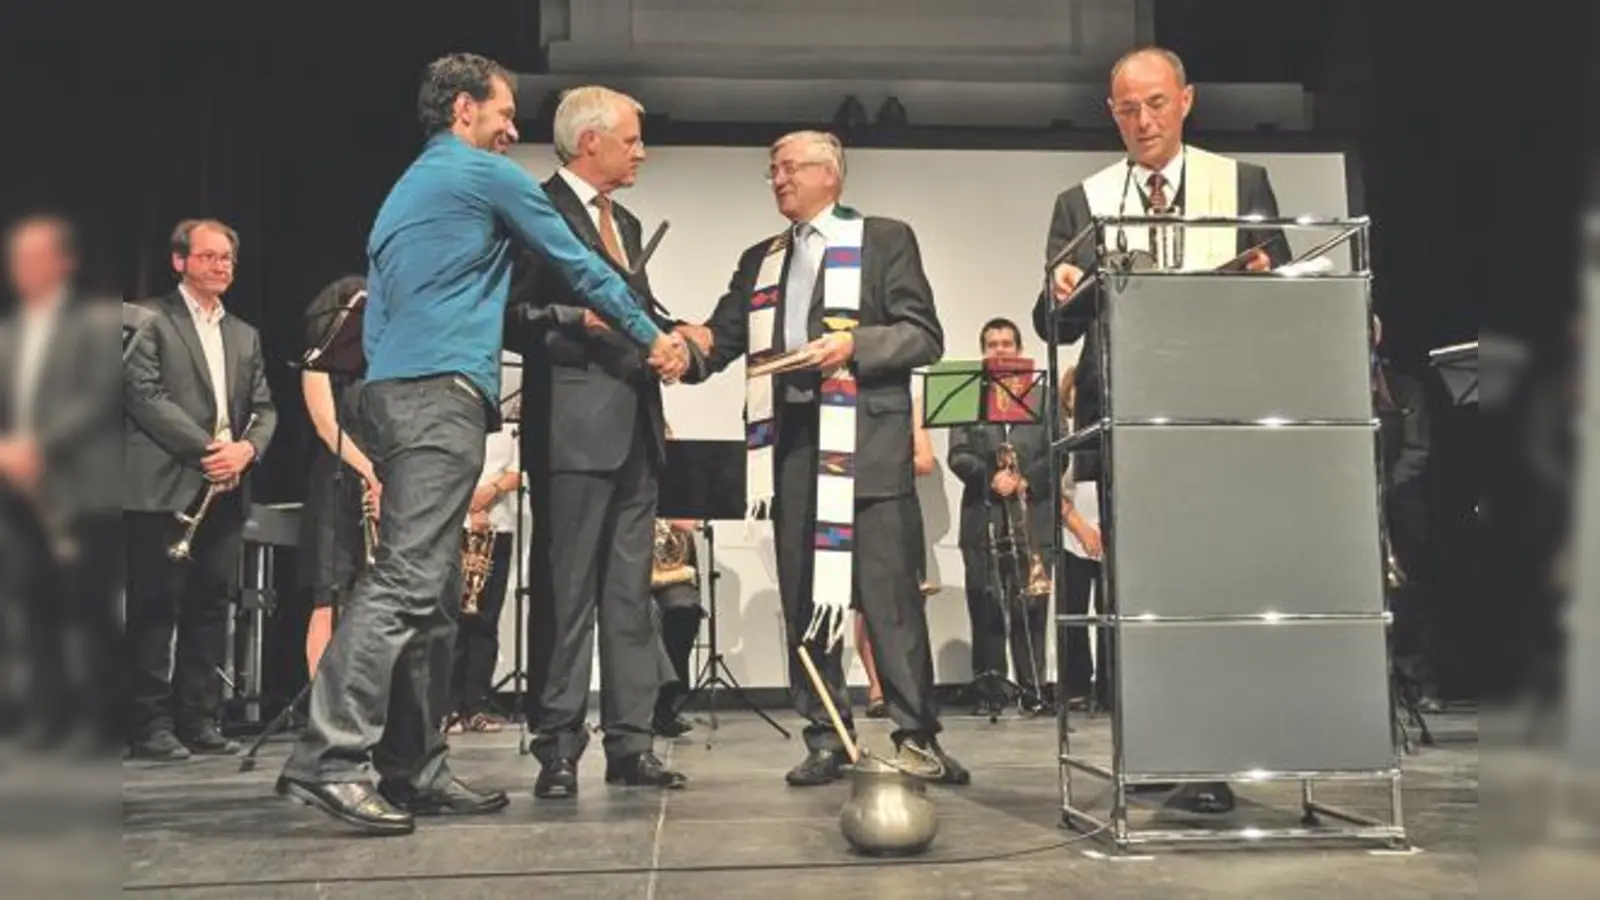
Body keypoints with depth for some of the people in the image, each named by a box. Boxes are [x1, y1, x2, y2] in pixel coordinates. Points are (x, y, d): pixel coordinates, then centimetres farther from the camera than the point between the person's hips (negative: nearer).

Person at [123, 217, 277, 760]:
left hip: (225, 490, 6)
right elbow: (145, 395, -10)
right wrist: (206, 447, -15)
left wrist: (246, 449, -6)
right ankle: (149, 726, 5)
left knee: (210, 607, 8)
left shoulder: (245, 336, 20)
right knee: (155, 608, -2)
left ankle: (199, 719, 15)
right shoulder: (151, 322, 1)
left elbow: (265, 409, 15)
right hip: (163, 489, -6)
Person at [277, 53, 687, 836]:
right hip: (443, 392, -9)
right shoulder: (487, 174, 2)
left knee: (433, 594, 7)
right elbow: (578, 266, 5)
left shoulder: (406, 190, 26)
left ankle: (412, 767, 8)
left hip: (398, 391, 9)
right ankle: (328, 761, -18)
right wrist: (653, 337, 15)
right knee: (405, 581, -15)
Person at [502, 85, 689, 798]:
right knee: (566, 593, -2)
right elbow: (512, 317, -10)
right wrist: (582, 319, -21)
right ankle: (557, 748, 7)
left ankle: (630, 743, 15)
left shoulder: (626, 223, 23)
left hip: (634, 429, 8)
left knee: (630, 592, 8)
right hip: (573, 429, -8)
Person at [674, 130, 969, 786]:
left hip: (866, 443, -5)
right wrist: (689, 345, -9)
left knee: (888, 592, -5)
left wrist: (853, 344, -14)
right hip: (789, 443, 5)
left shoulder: (885, 240, 8)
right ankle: (825, 738, 14)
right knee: (804, 596, 6)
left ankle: (916, 736, 4)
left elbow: (925, 335, -1)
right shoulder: (758, 262, 22)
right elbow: (721, 339, 12)